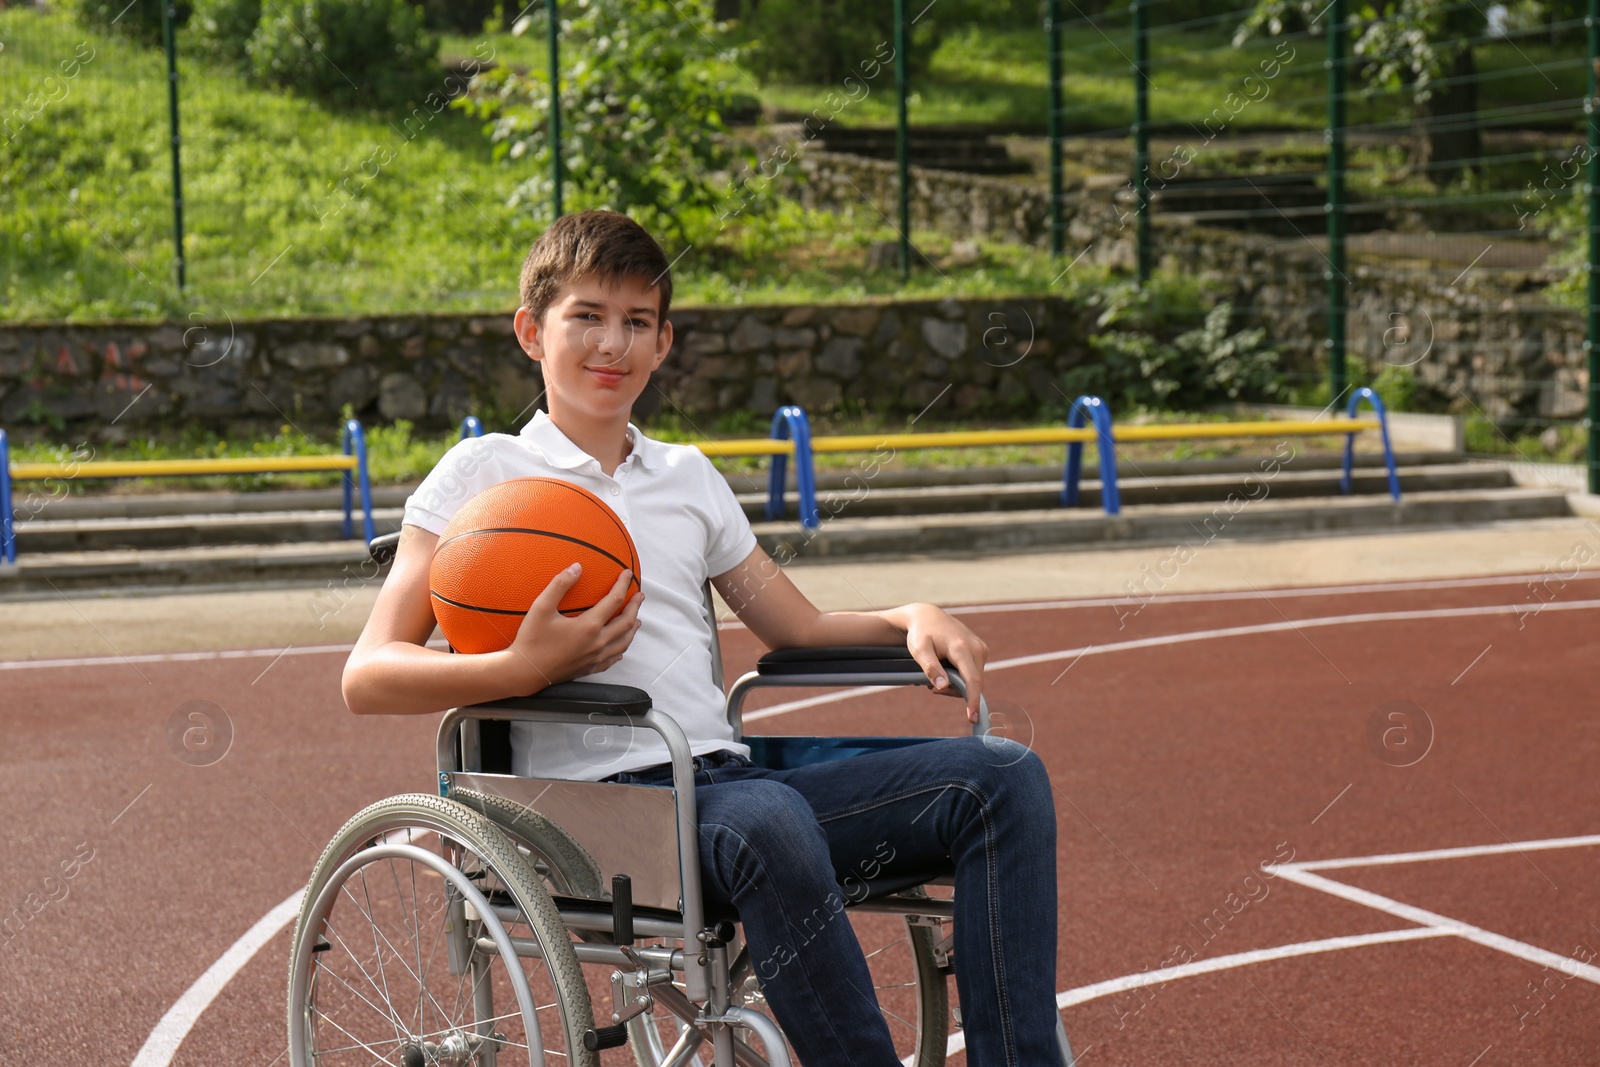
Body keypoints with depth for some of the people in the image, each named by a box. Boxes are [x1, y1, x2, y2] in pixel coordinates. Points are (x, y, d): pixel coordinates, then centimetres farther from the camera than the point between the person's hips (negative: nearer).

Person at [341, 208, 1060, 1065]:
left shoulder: (689, 476, 24)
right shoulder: (482, 473, 7)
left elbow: (800, 629, 29)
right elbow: (367, 677, -1)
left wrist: (910, 620, 7)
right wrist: (523, 670, -19)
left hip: (728, 781, 6)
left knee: (1001, 776, -13)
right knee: (768, 820, -39)